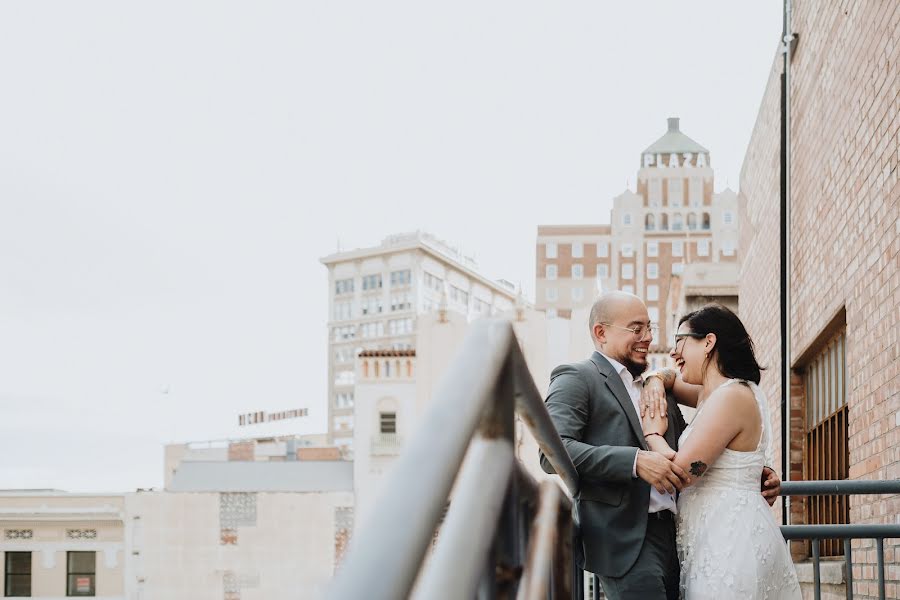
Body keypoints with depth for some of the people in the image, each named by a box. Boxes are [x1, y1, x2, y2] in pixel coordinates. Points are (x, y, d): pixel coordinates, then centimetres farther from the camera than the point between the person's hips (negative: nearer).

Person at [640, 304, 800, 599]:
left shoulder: (731, 397, -15)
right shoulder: (713, 393, 14)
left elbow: (681, 472, -19)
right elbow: (673, 378, 34)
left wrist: (652, 433, -1)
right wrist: (656, 380, 10)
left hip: (730, 539, -9)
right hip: (722, 536, 9)